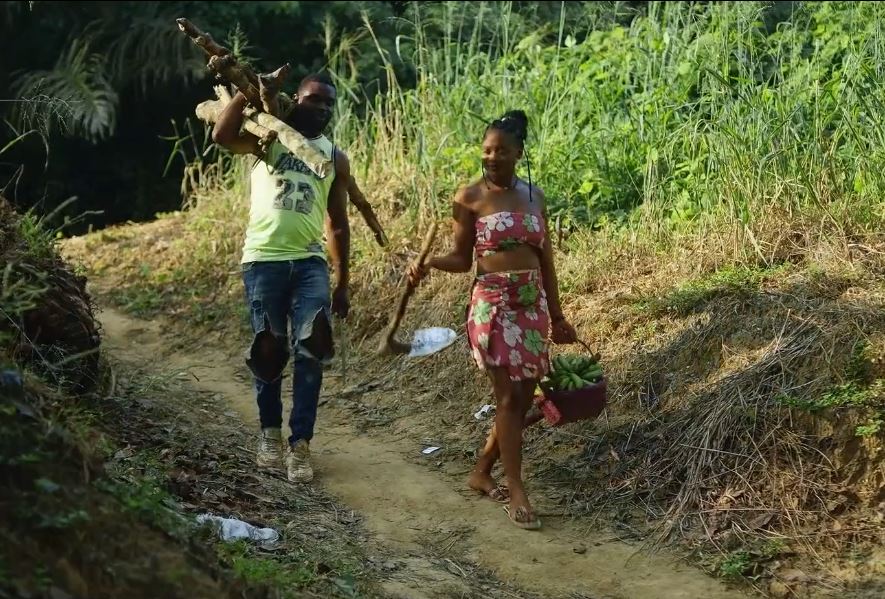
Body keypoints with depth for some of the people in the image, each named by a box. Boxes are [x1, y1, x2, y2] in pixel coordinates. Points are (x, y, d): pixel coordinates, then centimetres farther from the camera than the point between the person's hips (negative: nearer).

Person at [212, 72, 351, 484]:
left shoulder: (336, 158, 14)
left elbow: (338, 223, 16)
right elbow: (222, 137, -15)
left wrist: (343, 284, 14)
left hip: (311, 262, 2)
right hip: (263, 260, -2)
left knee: (310, 350, -9)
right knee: (268, 350, 6)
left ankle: (300, 443, -5)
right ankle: (270, 431, 24)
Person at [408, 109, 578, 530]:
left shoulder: (534, 195, 10)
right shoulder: (470, 197, -3)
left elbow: (545, 259, 13)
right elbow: (462, 259, -1)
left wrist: (557, 315, 15)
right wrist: (429, 264, -21)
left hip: (533, 303, 5)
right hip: (493, 303, -5)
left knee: (524, 398, 7)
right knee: (508, 396, -8)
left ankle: (482, 471, 25)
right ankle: (516, 492, -2)